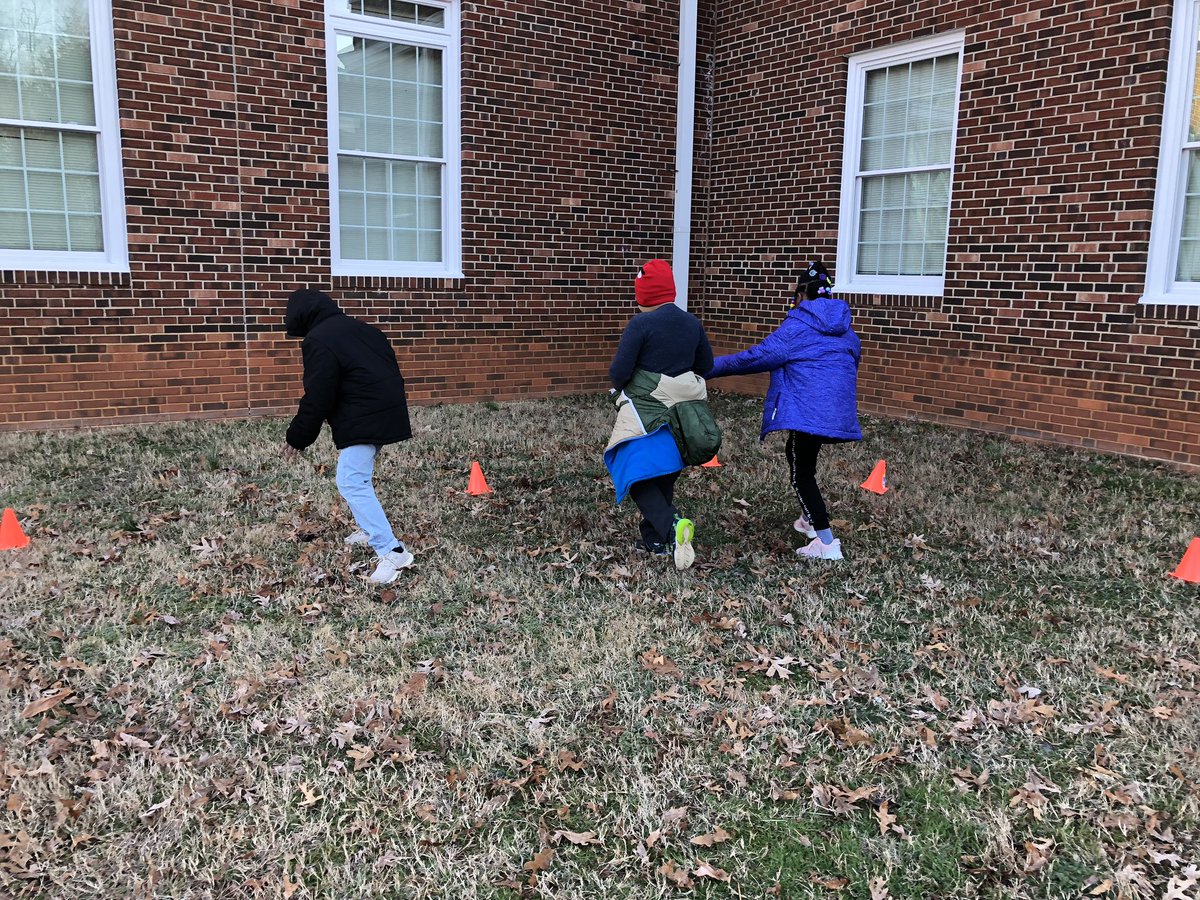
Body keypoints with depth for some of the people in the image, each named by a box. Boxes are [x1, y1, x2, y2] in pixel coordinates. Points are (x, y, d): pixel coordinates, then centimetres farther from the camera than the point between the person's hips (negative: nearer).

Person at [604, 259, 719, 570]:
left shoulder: (640, 324, -14)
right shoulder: (692, 322, 6)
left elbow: (619, 372, -14)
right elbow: (705, 365, 16)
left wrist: (618, 385, 8)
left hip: (647, 409, -7)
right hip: (681, 410, 7)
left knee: (637, 474, -3)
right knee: (664, 473, 17)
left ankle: (671, 526, -25)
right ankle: (654, 539, 24)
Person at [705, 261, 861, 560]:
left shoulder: (797, 327, -7)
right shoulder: (845, 328, 14)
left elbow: (758, 356, -12)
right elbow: (853, 359, 27)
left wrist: (710, 367, -6)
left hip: (809, 410, -8)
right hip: (839, 410, 8)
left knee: (802, 474, -1)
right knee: (798, 455, 28)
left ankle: (827, 543, -8)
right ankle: (810, 520, 37)